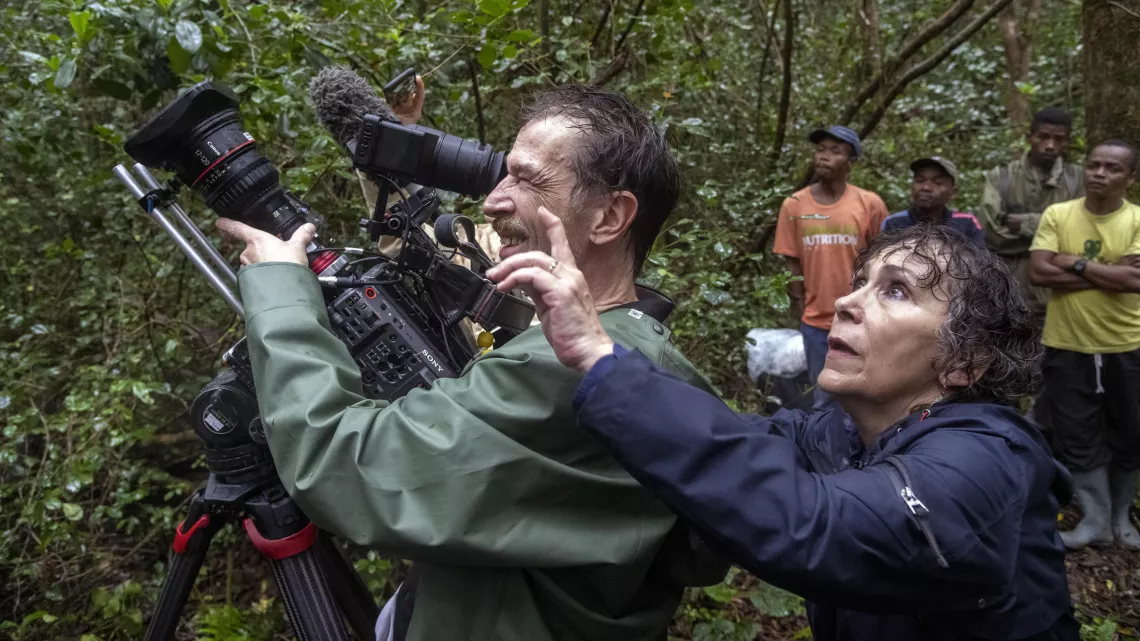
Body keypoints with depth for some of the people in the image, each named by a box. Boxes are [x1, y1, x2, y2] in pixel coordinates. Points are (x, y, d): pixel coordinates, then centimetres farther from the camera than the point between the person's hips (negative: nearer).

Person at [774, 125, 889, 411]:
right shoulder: (794, 205, 0)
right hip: (815, 321, 1)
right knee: (822, 401, 14)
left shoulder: (870, 203, -5)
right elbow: (792, 262, 3)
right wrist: (799, 305, 0)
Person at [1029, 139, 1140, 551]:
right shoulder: (1057, 215, -2)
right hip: (1067, 346, 0)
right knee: (1078, 437, 7)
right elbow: (1039, 272, -13)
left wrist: (1076, 263, -15)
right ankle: (1096, 520, 21)